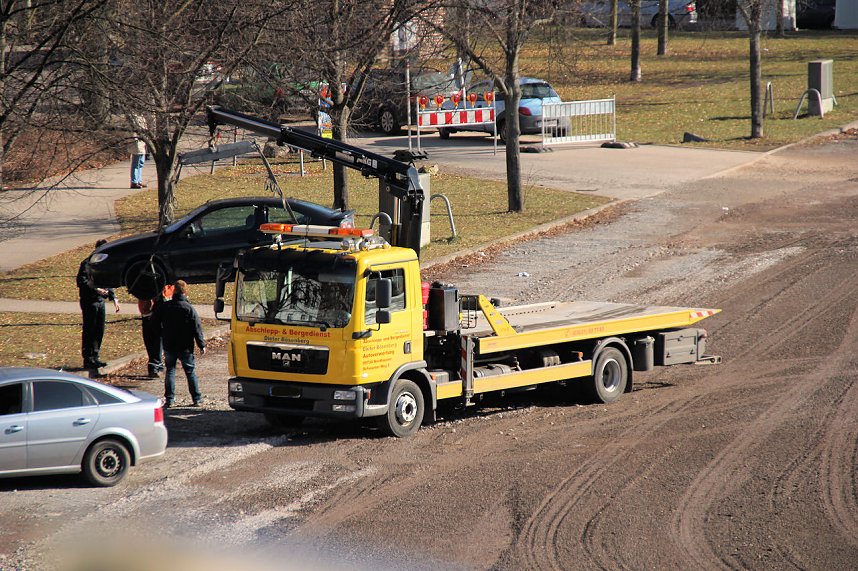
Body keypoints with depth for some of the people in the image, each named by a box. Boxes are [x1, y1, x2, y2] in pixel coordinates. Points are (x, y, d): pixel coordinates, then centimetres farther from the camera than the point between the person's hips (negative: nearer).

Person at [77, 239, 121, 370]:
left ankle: (94, 357, 18)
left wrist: (113, 298, 17)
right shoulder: (88, 263, -10)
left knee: (99, 331, 10)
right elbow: (81, 281, -18)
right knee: (89, 331, -5)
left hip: (100, 301, 8)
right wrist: (96, 289, -24)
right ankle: (88, 359, -1)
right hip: (89, 301, -8)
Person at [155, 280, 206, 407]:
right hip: (185, 347, -1)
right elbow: (197, 329, -8)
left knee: (170, 371, 9)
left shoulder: (164, 307, -3)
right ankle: (197, 399, 10)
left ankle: (169, 400, 3)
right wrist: (202, 345, -1)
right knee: (190, 372, 9)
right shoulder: (189, 309, -10)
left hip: (169, 346, 1)